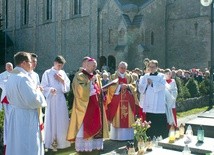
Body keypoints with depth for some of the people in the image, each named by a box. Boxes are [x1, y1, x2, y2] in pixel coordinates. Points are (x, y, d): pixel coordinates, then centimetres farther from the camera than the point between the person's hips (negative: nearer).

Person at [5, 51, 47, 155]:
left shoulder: (10, 78, 6)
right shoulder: (23, 78, -21)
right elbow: (34, 101, -24)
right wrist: (38, 92, -4)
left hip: (14, 115, 9)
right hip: (27, 117, -9)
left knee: (16, 144, 18)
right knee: (28, 146, 3)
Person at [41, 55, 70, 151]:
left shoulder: (63, 73, 10)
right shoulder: (47, 73, -2)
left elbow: (67, 88, 9)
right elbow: (43, 87, -7)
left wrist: (62, 81, -7)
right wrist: (50, 89, -26)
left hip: (61, 100, 4)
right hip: (51, 100, -4)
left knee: (62, 121, 5)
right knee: (52, 120, -2)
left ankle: (61, 142, 17)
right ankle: (52, 143, 7)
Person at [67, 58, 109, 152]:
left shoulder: (95, 77, 16)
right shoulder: (79, 76, -4)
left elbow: (99, 89, 22)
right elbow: (81, 90, -16)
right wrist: (91, 82, -14)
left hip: (95, 104, 7)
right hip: (84, 104, -6)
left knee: (95, 124, 7)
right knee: (84, 126, -5)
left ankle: (94, 144, 15)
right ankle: (82, 146, 0)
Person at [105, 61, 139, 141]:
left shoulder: (129, 76, 15)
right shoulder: (113, 76, 9)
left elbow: (133, 86, 5)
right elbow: (111, 87, -3)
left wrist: (127, 86, -13)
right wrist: (120, 86, -14)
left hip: (128, 101, 2)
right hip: (117, 100, -2)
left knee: (128, 118, -1)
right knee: (117, 118, -4)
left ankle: (127, 136, 4)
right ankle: (116, 136, 0)